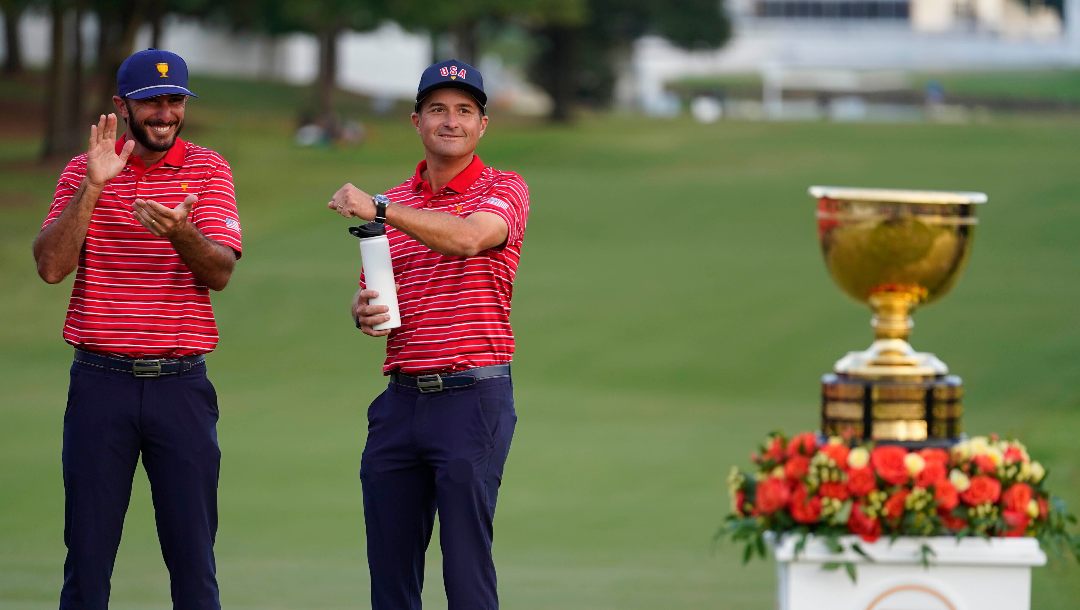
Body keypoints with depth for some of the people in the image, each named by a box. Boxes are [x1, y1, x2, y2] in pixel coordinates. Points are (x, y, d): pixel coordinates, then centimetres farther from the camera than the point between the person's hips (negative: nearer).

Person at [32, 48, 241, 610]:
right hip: (100, 380, 0)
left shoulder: (207, 169, 4)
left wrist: (181, 232, -29)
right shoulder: (85, 169, 6)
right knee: (87, 557, 2)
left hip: (181, 383, 0)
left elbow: (219, 272, -8)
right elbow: (50, 266, -5)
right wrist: (93, 186, -15)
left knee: (193, 560, 0)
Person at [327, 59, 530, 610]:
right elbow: (367, 297, 23)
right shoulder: (394, 204, 15)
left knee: (466, 561, -6)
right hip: (402, 395, 6)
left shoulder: (502, 190, -1)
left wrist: (379, 209, -26)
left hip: (472, 397, -6)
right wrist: (363, 312, -1)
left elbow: (468, 237, -23)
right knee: (389, 561, 6)